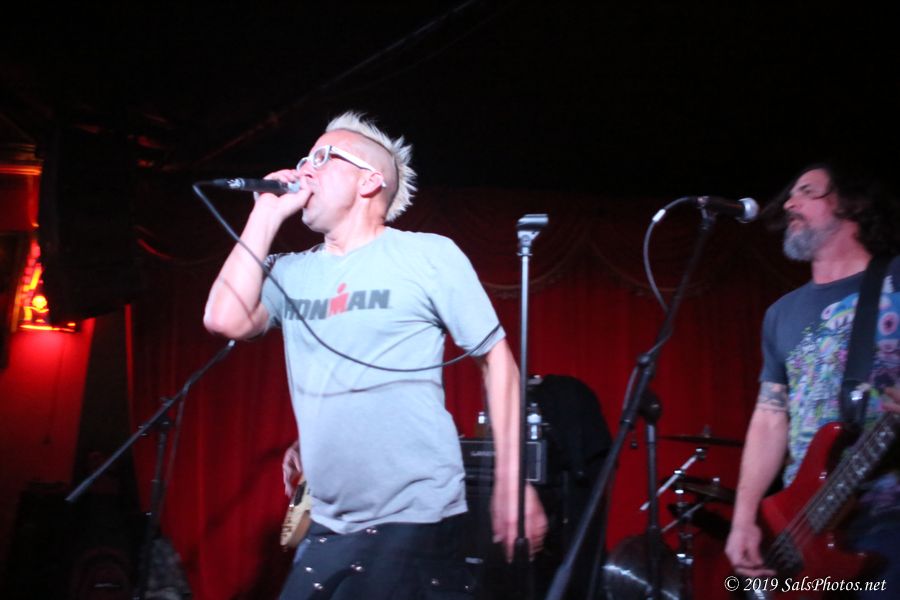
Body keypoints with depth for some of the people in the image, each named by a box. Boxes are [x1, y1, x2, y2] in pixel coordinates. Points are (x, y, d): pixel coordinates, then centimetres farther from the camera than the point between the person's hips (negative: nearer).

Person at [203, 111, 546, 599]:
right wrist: (267, 214, -1)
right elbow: (226, 320, -8)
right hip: (328, 525, 4)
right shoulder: (290, 272, 8)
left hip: (415, 518, -4)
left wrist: (511, 483, -7)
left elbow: (495, 358, -2)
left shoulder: (429, 255, -4)